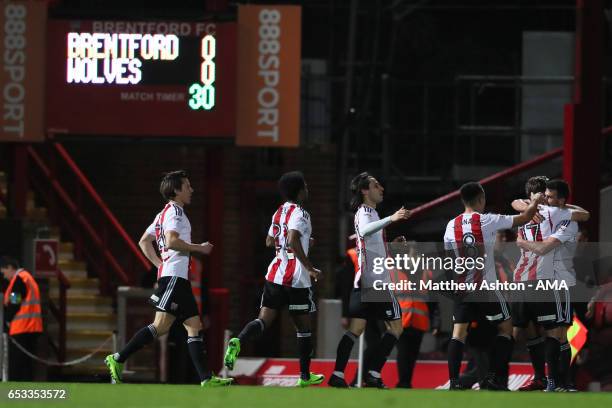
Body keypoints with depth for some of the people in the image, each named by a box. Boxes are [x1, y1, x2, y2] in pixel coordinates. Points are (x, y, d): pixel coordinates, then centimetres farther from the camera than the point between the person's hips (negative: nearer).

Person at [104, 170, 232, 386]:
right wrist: (199, 248, -10)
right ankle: (118, 359, -13)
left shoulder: (165, 213, 23)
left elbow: (144, 242, 25)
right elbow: (172, 241, -20)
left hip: (179, 278, 11)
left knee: (194, 326, 2)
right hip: (174, 276, -11)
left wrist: (160, 264, 20)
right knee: (161, 326, -14)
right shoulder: (174, 211, -6)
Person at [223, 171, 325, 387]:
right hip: (296, 279, -6)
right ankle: (305, 375, 17)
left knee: (264, 319, 0)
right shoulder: (299, 213, -11)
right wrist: (311, 269, -20)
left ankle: (238, 341, -31)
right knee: (304, 325, 9)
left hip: (275, 274, 6)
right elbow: (293, 241, -26)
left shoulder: (279, 212, 13)